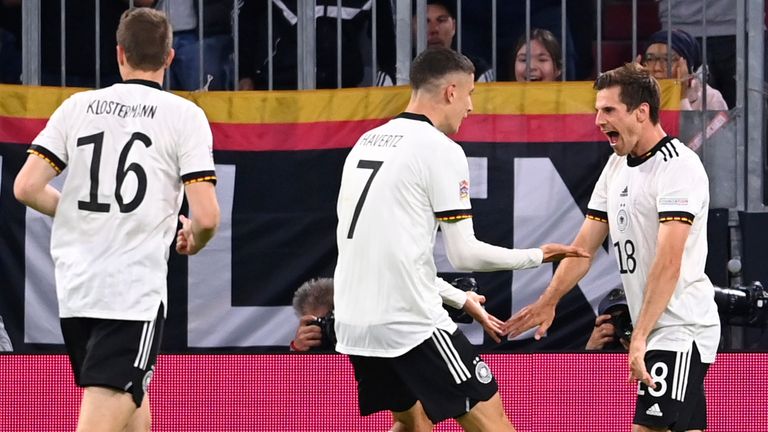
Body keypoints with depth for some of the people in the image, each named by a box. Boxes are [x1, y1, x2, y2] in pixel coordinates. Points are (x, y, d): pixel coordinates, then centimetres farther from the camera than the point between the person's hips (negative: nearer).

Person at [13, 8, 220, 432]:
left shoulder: (78, 106, 7)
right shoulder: (185, 115, -3)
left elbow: (26, 187, 2)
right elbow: (205, 216, -9)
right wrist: (192, 241, 15)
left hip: (74, 287, 5)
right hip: (135, 293, -5)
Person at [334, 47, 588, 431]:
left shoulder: (366, 143, 15)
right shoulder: (440, 150, -8)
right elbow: (463, 253, -10)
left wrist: (459, 299, 25)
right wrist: (536, 256, 4)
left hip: (354, 323, 8)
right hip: (412, 323, -8)